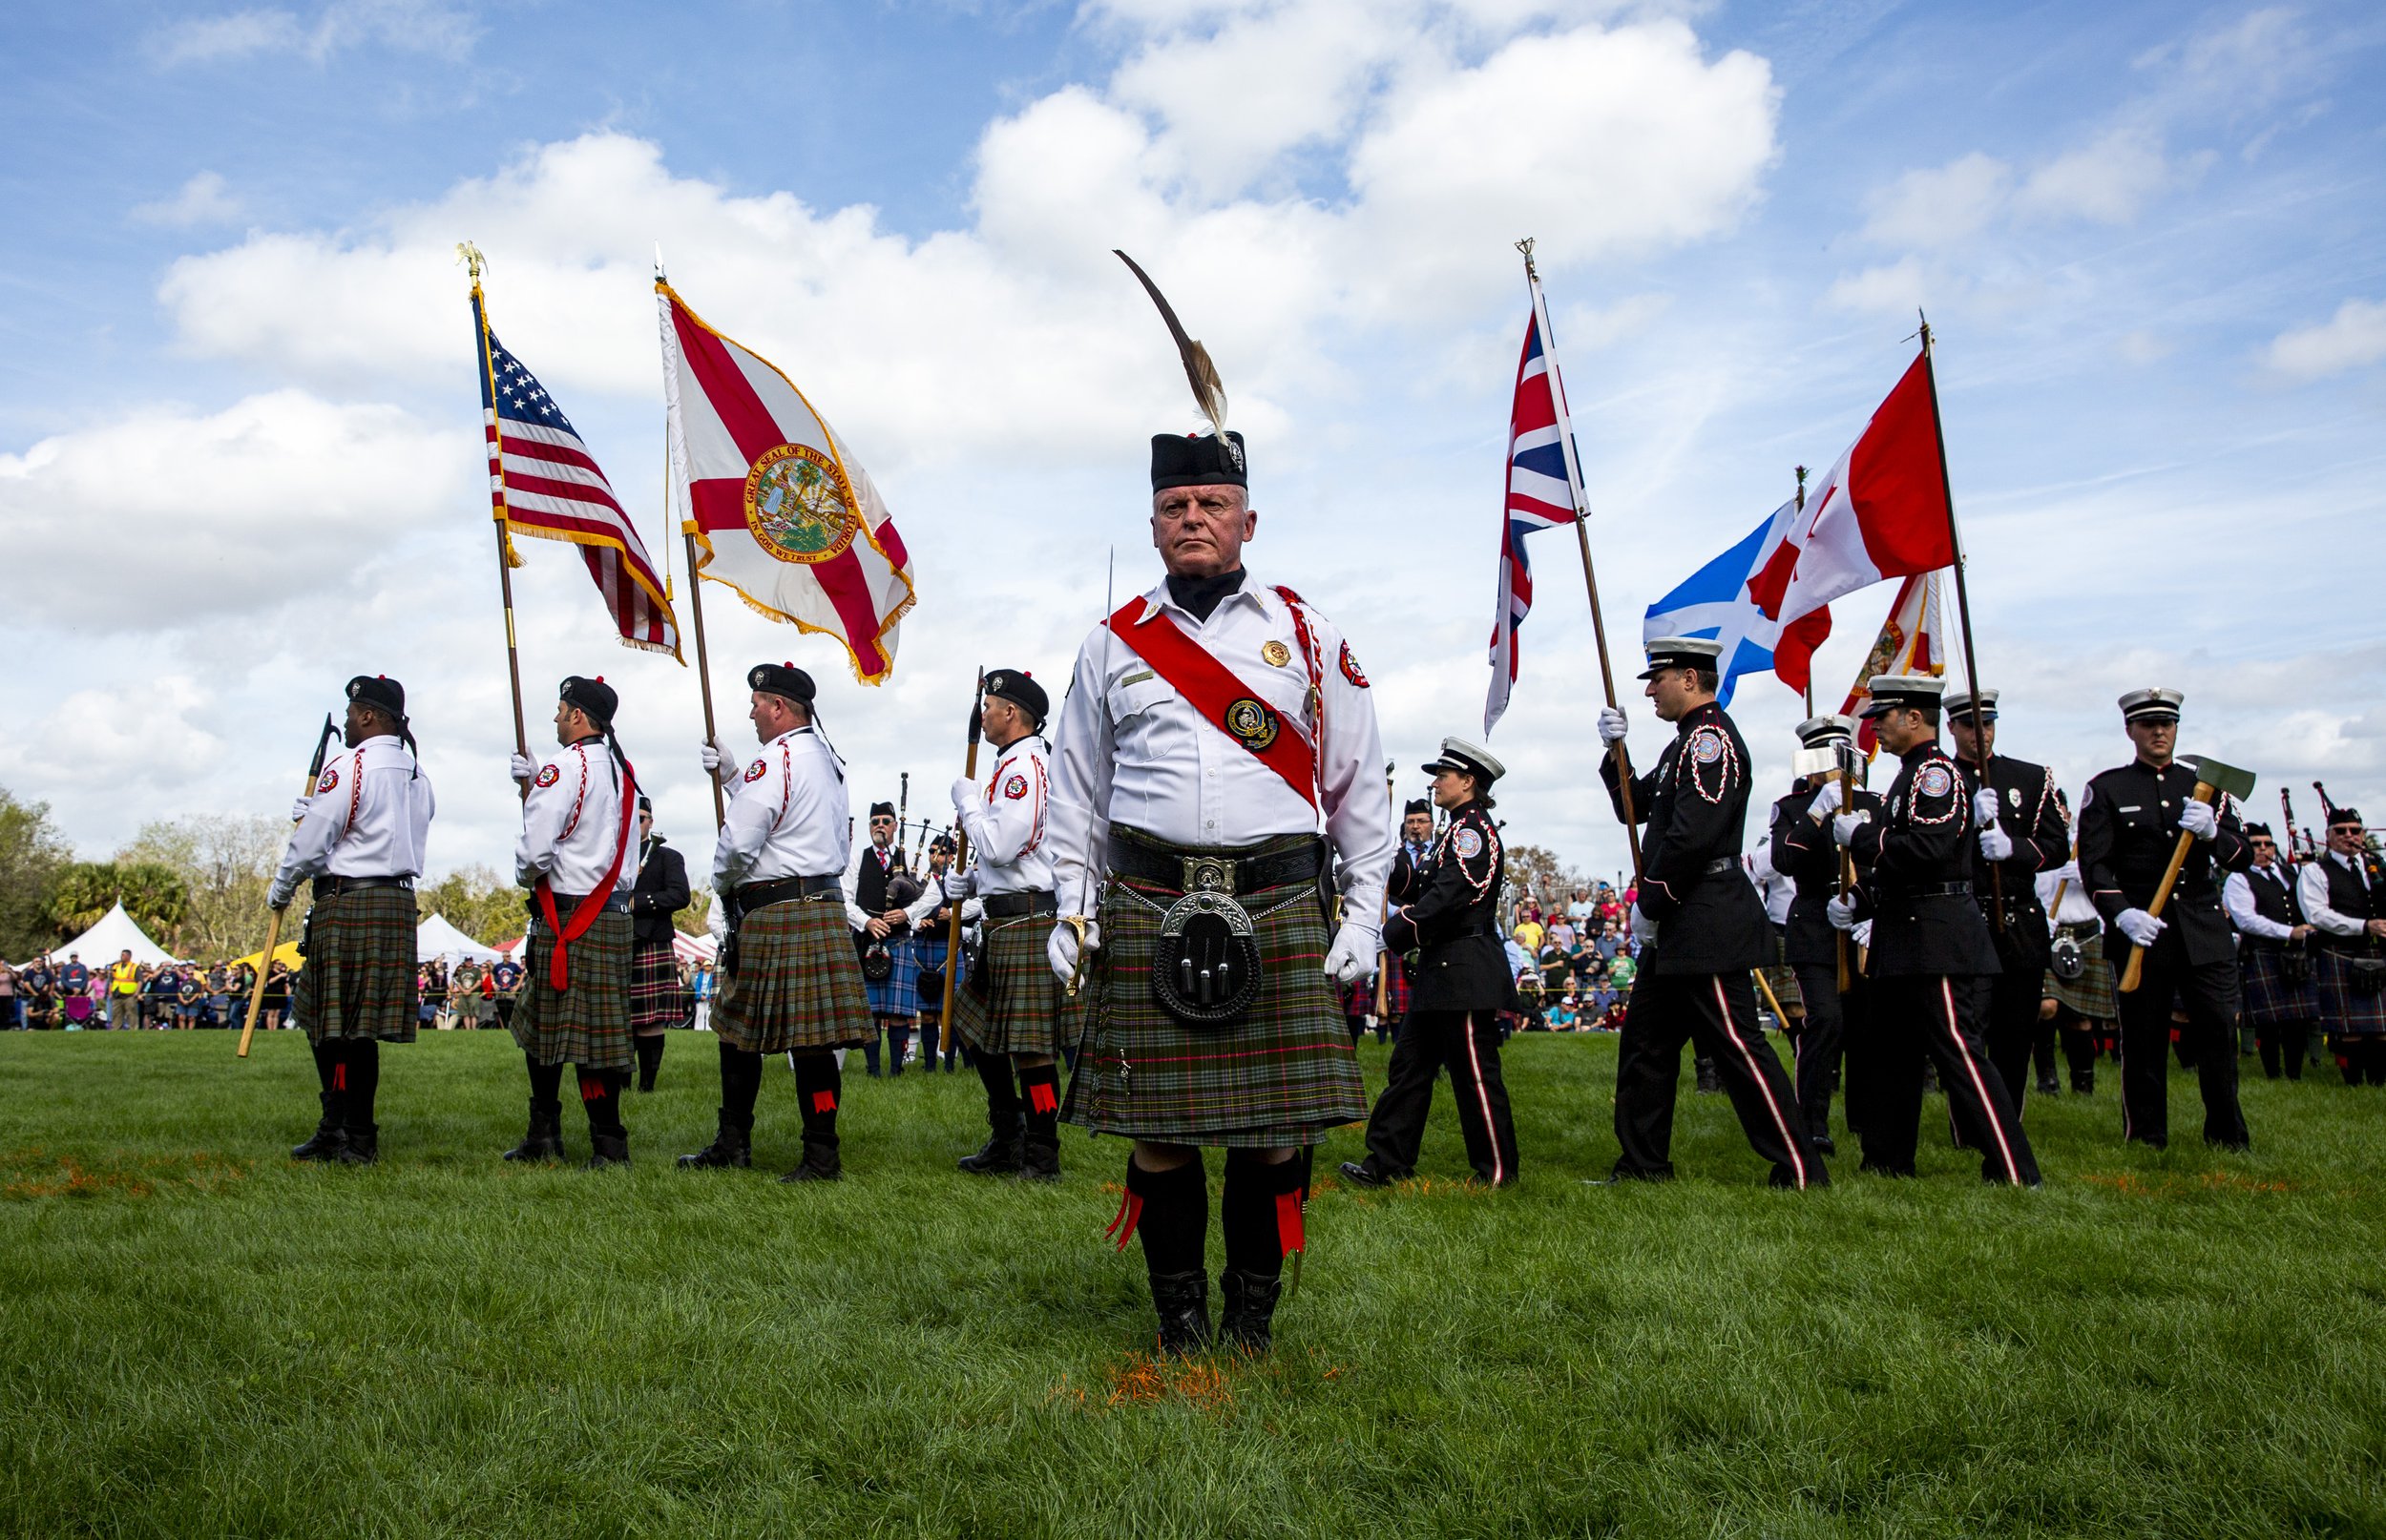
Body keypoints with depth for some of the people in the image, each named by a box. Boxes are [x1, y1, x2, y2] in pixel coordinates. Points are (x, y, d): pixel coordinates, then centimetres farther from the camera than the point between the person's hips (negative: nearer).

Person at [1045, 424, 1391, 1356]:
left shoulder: (1307, 636, 9)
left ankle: (1253, 1318, 18)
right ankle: (1179, 1324, 18)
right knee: (1158, 1128, 2)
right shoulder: (1114, 644, 12)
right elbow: (1076, 790, 18)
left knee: (1275, 1127, 0)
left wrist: (1363, 914, 5)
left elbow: (1359, 787, 11)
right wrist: (1073, 907, 8)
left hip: (1280, 907, 0)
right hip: (1148, 907, 1)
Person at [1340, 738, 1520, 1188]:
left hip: (1466, 973, -11)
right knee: (1409, 1066, 10)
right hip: (1442, 973, 11)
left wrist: (1397, 931, -15)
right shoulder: (1458, 830, 19)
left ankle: (1498, 1172, 7)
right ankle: (1387, 1163, 13)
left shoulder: (1473, 827, -13)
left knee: (1475, 1074, -3)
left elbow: (1449, 897, -22)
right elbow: (1431, 893, 21)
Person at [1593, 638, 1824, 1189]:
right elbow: (1635, 808, 23)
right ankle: (1643, 1165, 20)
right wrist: (1616, 750, 7)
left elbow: (1692, 837, -23)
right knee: (1643, 1045, 13)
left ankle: (1802, 1172, -1)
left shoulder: (1711, 737, -14)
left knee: (1736, 1046, -7)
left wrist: (1649, 905, -14)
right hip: (1676, 934, 11)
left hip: (1707, 927, -11)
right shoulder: (1687, 741, 18)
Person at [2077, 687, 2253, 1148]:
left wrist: (2212, 833, -16)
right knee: (2143, 1038, 1)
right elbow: (2094, 863, -4)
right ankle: (2146, 1140, 11)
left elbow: (2243, 858, 7)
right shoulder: (2106, 789, 5)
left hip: (2204, 930, 2)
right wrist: (2123, 915, -19)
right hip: (2142, 930, -2)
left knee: (2220, 1027, -3)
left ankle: (2227, 1135, 11)